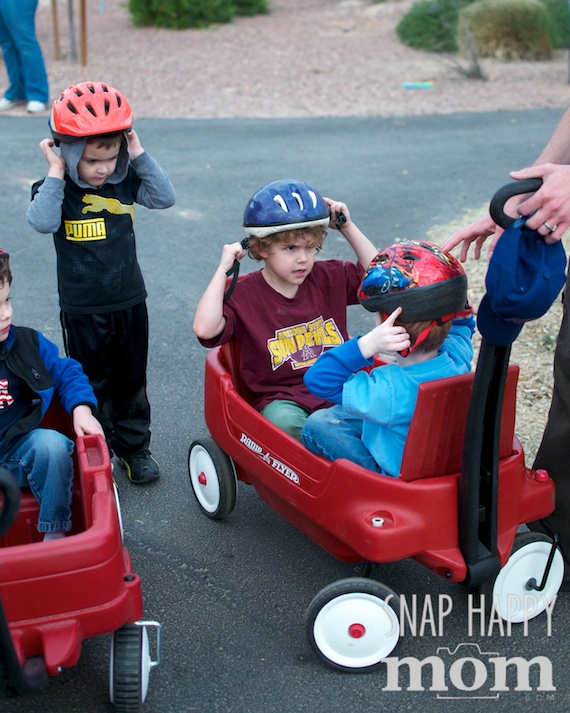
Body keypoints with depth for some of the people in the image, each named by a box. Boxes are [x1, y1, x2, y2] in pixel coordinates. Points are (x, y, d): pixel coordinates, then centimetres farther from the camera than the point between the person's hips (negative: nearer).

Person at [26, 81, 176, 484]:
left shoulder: (125, 182, -2)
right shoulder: (57, 189, -11)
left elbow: (165, 197, -14)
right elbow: (42, 222, -30)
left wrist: (140, 156, -16)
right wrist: (56, 173, -27)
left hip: (130, 302, 3)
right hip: (82, 310, -3)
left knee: (131, 381, 16)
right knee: (91, 385, 11)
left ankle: (134, 447, 32)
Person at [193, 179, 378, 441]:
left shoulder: (329, 277, 10)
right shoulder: (244, 294, -5)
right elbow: (205, 329, -21)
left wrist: (348, 228, 8)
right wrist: (223, 269, -14)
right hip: (282, 400, -3)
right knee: (283, 420, -37)